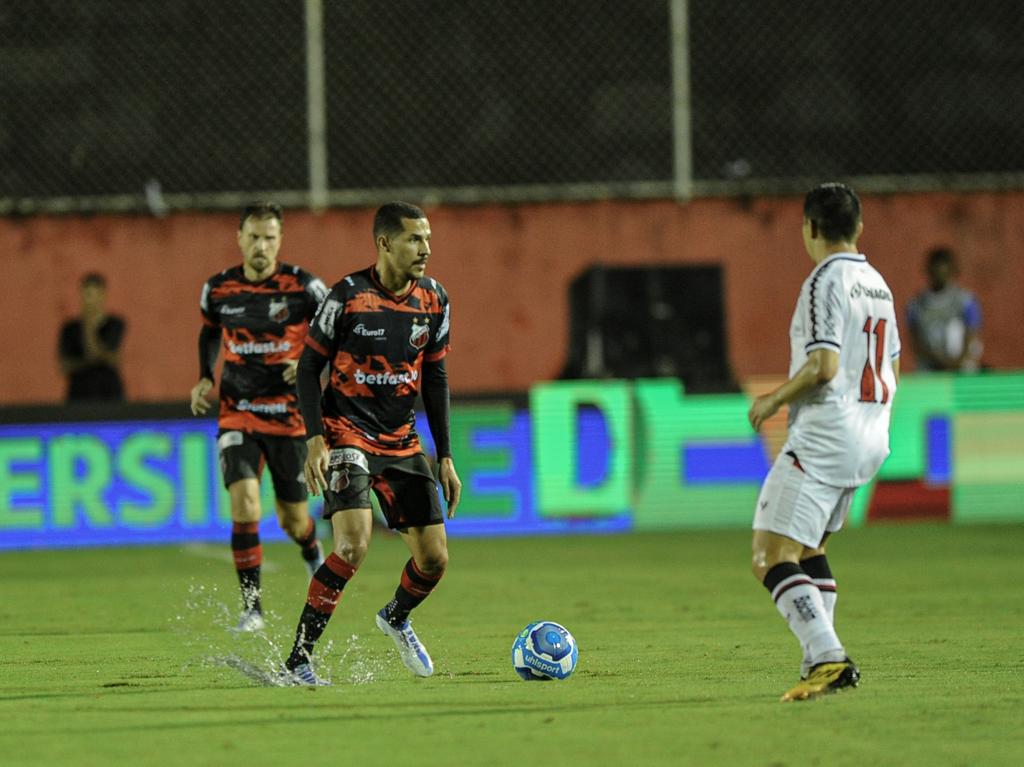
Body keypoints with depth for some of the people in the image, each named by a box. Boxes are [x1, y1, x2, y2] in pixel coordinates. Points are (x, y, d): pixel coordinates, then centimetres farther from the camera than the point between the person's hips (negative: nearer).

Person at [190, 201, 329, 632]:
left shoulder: (303, 287, -10)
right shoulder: (218, 289, -1)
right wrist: (205, 378, 6)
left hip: (290, 416, -1)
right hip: (237, 415, 1)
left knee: (293, 520, 7)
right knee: (244, 504, -19)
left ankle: (313, 555, 46)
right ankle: (252, 609, -11)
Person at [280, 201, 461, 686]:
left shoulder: (433, 301, 2)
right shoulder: (349, 295, -13)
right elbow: (310, 366, -6)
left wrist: (445, 456, 10)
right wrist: (315, 440, -17)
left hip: (402, 441, 6)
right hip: (347, 433, -5)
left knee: (434, 559, 2)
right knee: (353, 544, -25)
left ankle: (396, 618, 37)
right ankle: (296, 662, -17)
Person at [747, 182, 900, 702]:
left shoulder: (825, 281, -12)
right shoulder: (878, 284, 15)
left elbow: (824, 365, -22)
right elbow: (890, 373, 20)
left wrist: (774, 400, -7)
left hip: (823, 440, -9)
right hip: (870, 442, 10)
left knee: (771, 558, -12)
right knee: (808, 548, 25)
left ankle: (827, 658, -26)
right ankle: (822, 660, 20)